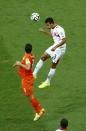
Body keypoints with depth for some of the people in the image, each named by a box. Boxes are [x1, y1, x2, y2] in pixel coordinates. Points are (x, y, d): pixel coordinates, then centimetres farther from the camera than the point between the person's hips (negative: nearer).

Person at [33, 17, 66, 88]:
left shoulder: (59, 29, -23)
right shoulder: (52, 28, 5)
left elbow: (64, 40, -26)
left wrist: (55, 47, -32)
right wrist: (44, 32, 17)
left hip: (60, 48, -9)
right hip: (55, 46, 9)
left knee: (53, 65, -1)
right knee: (43, 57, 8)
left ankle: (47, 82, 9)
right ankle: (34, 73, 12)